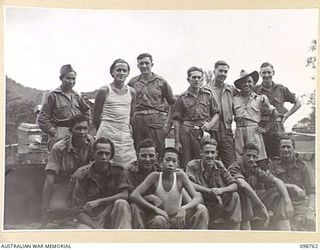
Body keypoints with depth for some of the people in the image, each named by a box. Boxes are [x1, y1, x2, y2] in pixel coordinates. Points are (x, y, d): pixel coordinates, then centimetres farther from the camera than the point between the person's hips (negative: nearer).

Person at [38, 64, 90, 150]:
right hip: (60, 135, -5)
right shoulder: (53, 96, 0)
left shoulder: (76, 96, 15)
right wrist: (53, 132, -7)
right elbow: (42, 119, -1)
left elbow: (86, 111, 29)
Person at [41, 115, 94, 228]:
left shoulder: (90, 141, -14)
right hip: (62, 183, -3)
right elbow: (50, 179, -26)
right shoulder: (59, 148, -22)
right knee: (55, 207, -26)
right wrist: (44, 209, -30)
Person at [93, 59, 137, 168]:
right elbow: (96, 118, 4)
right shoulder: (104, 91, -1)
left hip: (125, 135, 4)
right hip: (107, 134, -4)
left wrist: (128, 128, 15)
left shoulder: (131, 92, 10)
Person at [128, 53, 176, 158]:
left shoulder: (161, 82, 6)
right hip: (137, 121, 2)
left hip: (155, 121, -1)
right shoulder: (133, 82, 10)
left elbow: (173, 103, 10)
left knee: (158, 153, -3)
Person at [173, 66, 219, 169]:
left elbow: (216, 114, 16)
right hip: (187, 133, -1)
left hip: (204, 133, 1)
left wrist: (210, 124, -6)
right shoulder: (182, 98, 7)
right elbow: (177, 121, 5)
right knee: (187, 164, -4)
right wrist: (177, 142, -1)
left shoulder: (208, 94, 13)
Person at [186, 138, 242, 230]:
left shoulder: (219, 165, 0)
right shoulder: (193, 165, -11)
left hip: (217, 206, 4)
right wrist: (210, 191, -31)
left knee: (234, 196, -17)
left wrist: (221, 190, -27)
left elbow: (234, 185, -6)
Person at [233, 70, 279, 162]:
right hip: (239, 131, 1)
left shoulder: (260, 98, 8)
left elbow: (275, 114, 12)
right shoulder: (234, 99, 11)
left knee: (257, 161, -7)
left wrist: (266, 128, 6)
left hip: (254, 131, -1)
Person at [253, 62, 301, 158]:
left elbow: (298, 103, 18)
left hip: (277, 128, 1)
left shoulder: (281, 89, 9)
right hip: (261, 128, 0)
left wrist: (286, 115, 9)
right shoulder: (255, 90, 6)